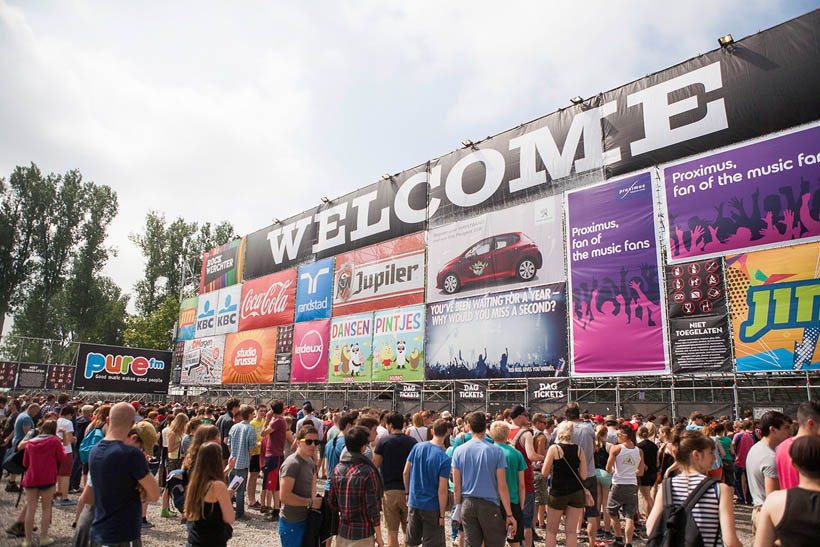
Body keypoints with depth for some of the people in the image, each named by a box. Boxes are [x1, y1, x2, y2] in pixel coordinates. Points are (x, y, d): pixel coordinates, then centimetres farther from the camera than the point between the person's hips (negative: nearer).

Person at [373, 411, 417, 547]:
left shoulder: (383, 440, -5)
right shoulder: (412, 441, 0)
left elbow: (375, 466, -1)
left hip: (390, 490, -2)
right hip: (409, 490, 2)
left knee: (392, 532, 6)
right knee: (409, 530, 15)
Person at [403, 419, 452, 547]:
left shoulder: (417, 447, -5)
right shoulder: (444, 458, -18)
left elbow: (405, 473, 2)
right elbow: (442, 490, -18)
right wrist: (442, 514, -9)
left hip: (414, 503, 4)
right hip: (432, 507, -4)